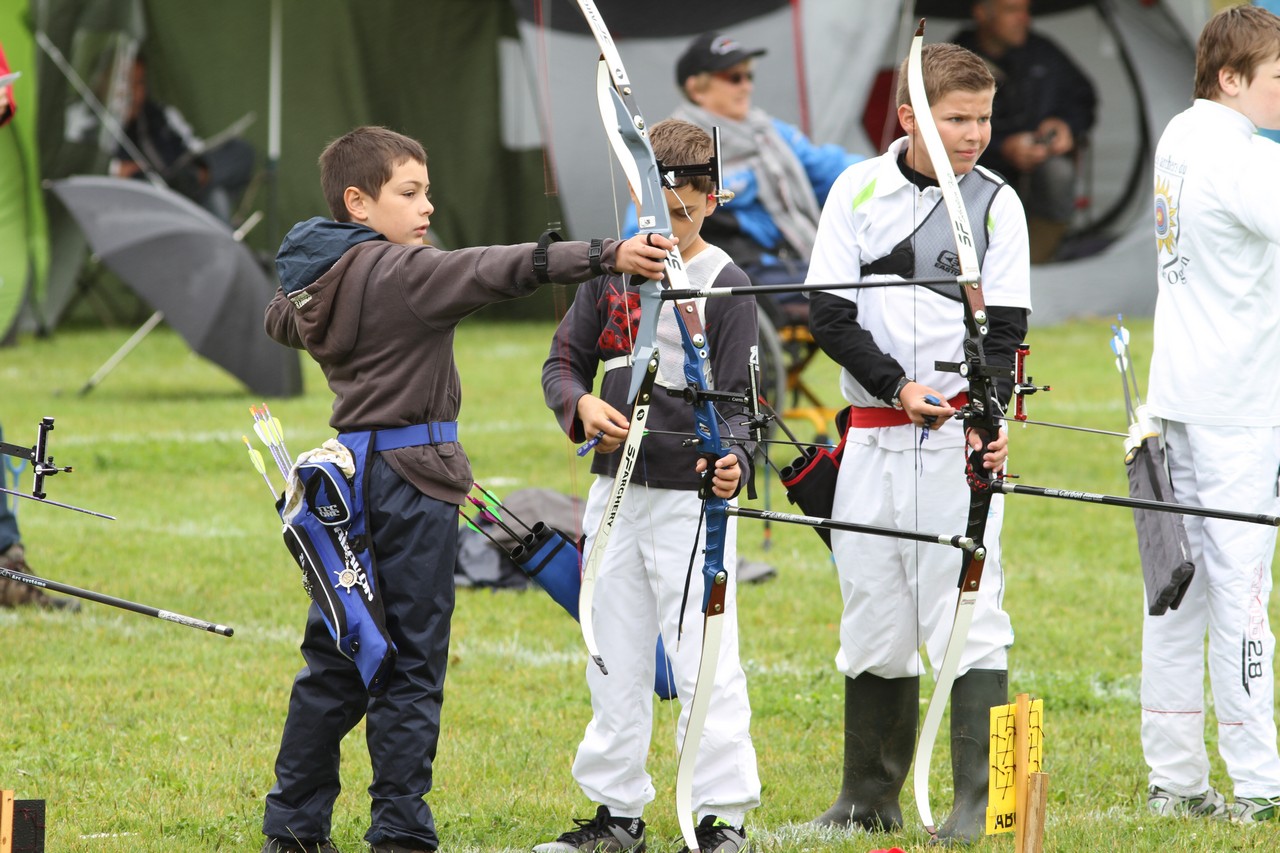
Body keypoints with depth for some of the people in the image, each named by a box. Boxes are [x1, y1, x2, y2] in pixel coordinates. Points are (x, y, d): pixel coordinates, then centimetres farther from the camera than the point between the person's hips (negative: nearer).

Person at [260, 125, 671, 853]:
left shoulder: (312, 286, 10)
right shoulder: (399, 273, -14)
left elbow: (282, 321, 33)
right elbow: (496, 271, -28)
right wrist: (605, 257, -36)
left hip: (351, 476, 8)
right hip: (411, 479, -8)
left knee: (336, 659, 13)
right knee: (411, 664, -2)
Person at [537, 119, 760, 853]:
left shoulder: (726, 285, -8)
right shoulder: (612, 270, 6)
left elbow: (738, 398, -12)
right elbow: (565, 360, 13)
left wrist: (733, 459, -32)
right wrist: (582, 404, -10)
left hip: (693, 498, -5)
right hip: (617, 488, 5)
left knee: (705, 661, -7)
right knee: (615, 661, 12)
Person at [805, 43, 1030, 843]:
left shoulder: (997, 204, 0)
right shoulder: (859, 191, 3)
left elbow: (1005, 329, -4)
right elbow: (829, 316, 0)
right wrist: (899, 388, -13)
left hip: (960, 436, -2)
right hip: (875, 437, 2)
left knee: (971, 616, -10)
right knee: (873, 617, 9)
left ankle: (979, 801, -10)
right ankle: (869, 799, 20)